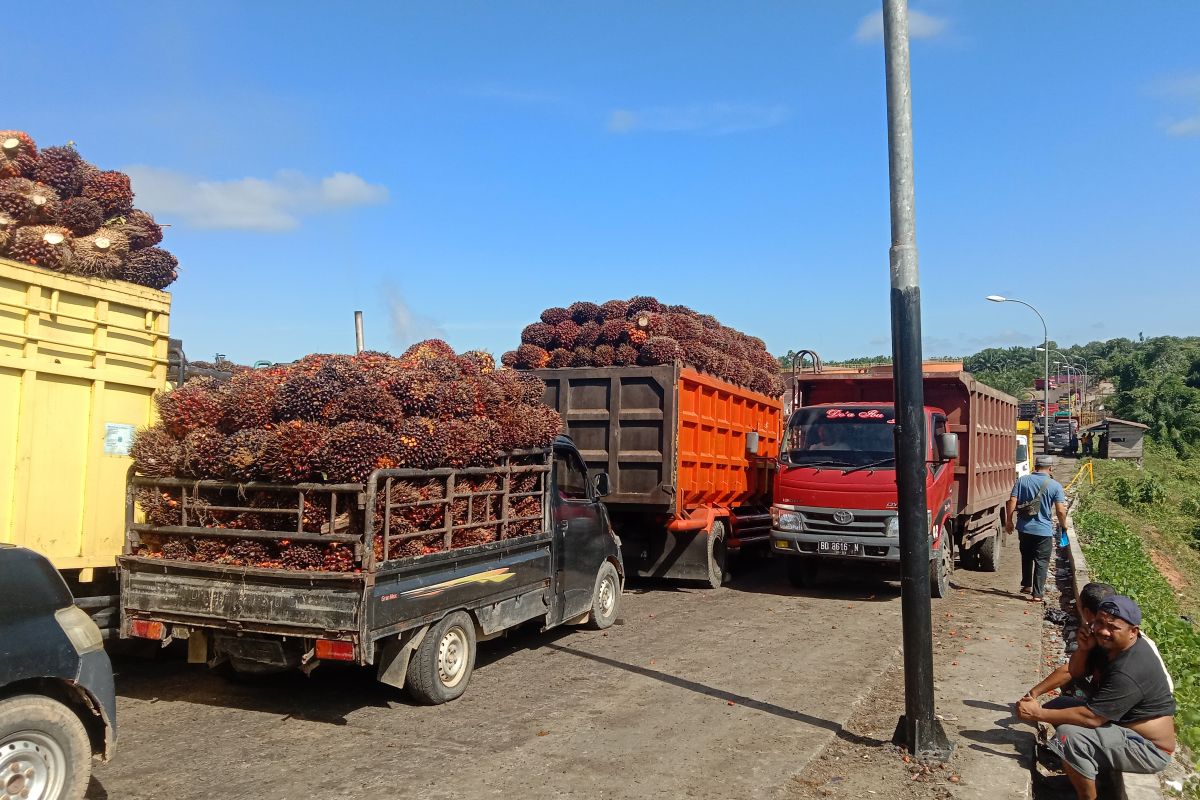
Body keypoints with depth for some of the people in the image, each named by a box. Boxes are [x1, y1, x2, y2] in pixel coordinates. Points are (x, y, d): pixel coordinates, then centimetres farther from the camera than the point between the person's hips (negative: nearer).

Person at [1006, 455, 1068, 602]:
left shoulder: (1022, 480, -1)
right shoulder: (1055, 486, -8)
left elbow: (1012, 502, -4)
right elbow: (1061, 510, -10)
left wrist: (1009, 521, 6)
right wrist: (1064, 524, 9)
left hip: (1024, 528, 3)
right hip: (1044, 529, -3)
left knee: (1026, 557, 23)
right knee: (1041, 562, 5)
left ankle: (1026, 585, 31)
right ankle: (1037, 594, 3)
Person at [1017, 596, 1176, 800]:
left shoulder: (1129, 672, -31)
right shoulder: (1111, 644, -2)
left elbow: (1091, 717, -29)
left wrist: (1039, 714, -22)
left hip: (1150, 749, -10)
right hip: (1124, 725, 10)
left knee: (1069, 735, -29)